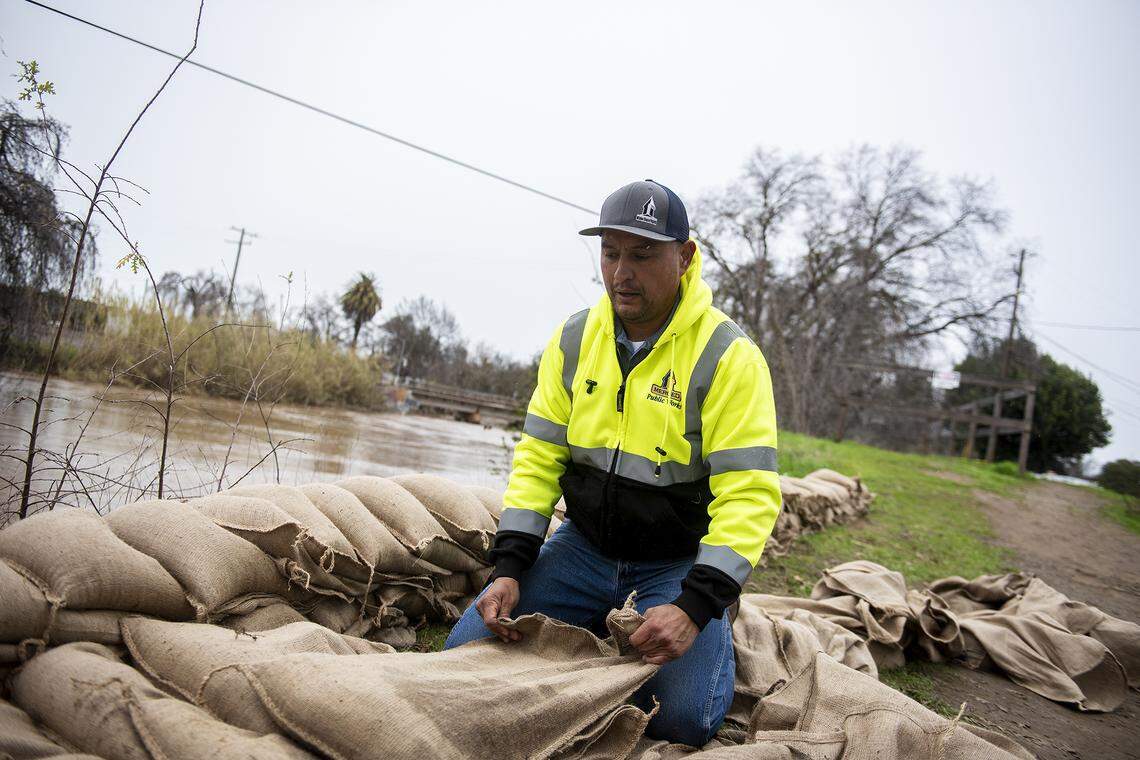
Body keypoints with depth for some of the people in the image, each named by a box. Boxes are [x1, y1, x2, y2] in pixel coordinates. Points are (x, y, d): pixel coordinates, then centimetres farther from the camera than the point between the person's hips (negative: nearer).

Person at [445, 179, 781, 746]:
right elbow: (537, 460, 0)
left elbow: (749, 495, -21)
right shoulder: (573, 341, -2)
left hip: (679, 564, -3)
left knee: (681, 718, -21)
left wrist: (695, 607, -30)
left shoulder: (728, 357, -17)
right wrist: (510, 568, -10)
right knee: (466, 650, -7)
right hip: (584, 548, 4)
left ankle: (713, 633, 12)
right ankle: (600, 634, 16)